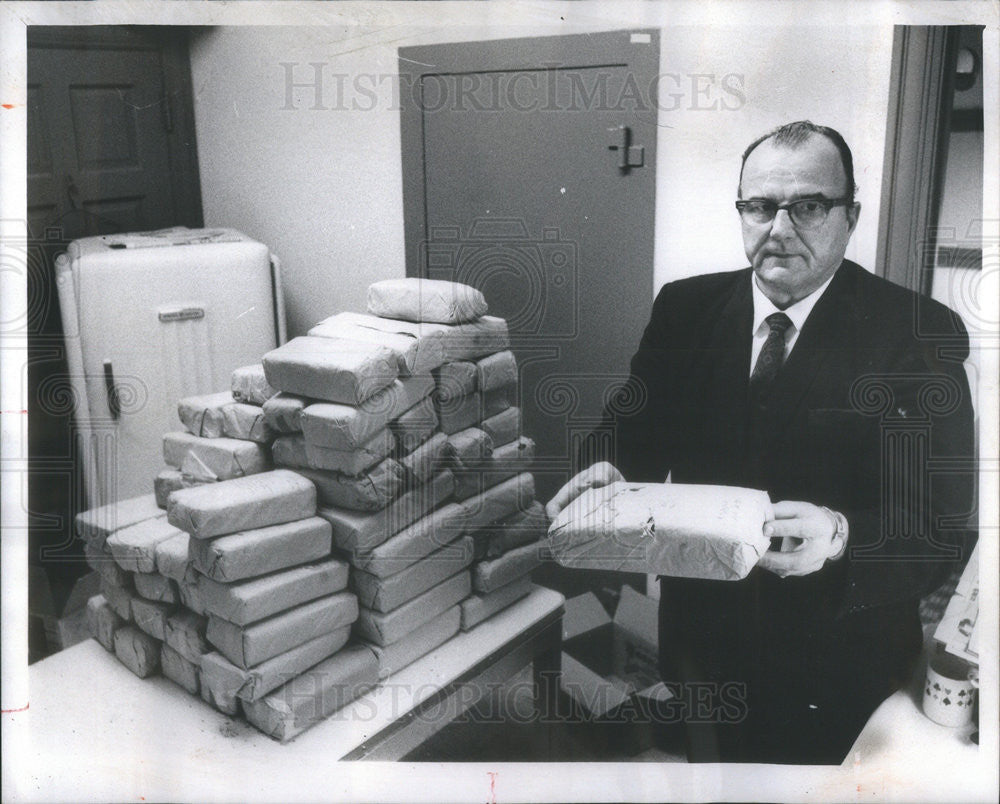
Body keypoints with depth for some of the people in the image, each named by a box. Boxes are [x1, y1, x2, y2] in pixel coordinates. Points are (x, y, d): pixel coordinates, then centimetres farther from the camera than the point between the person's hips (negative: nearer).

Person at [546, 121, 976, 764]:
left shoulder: (920, 335, -13)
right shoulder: (684, 308, -2)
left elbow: (945, 529, -16)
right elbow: (633, 426, 3)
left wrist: (842, 538, -35)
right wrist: (609, 468, -19)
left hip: (839, 667, -3)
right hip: (702, 635, 3)